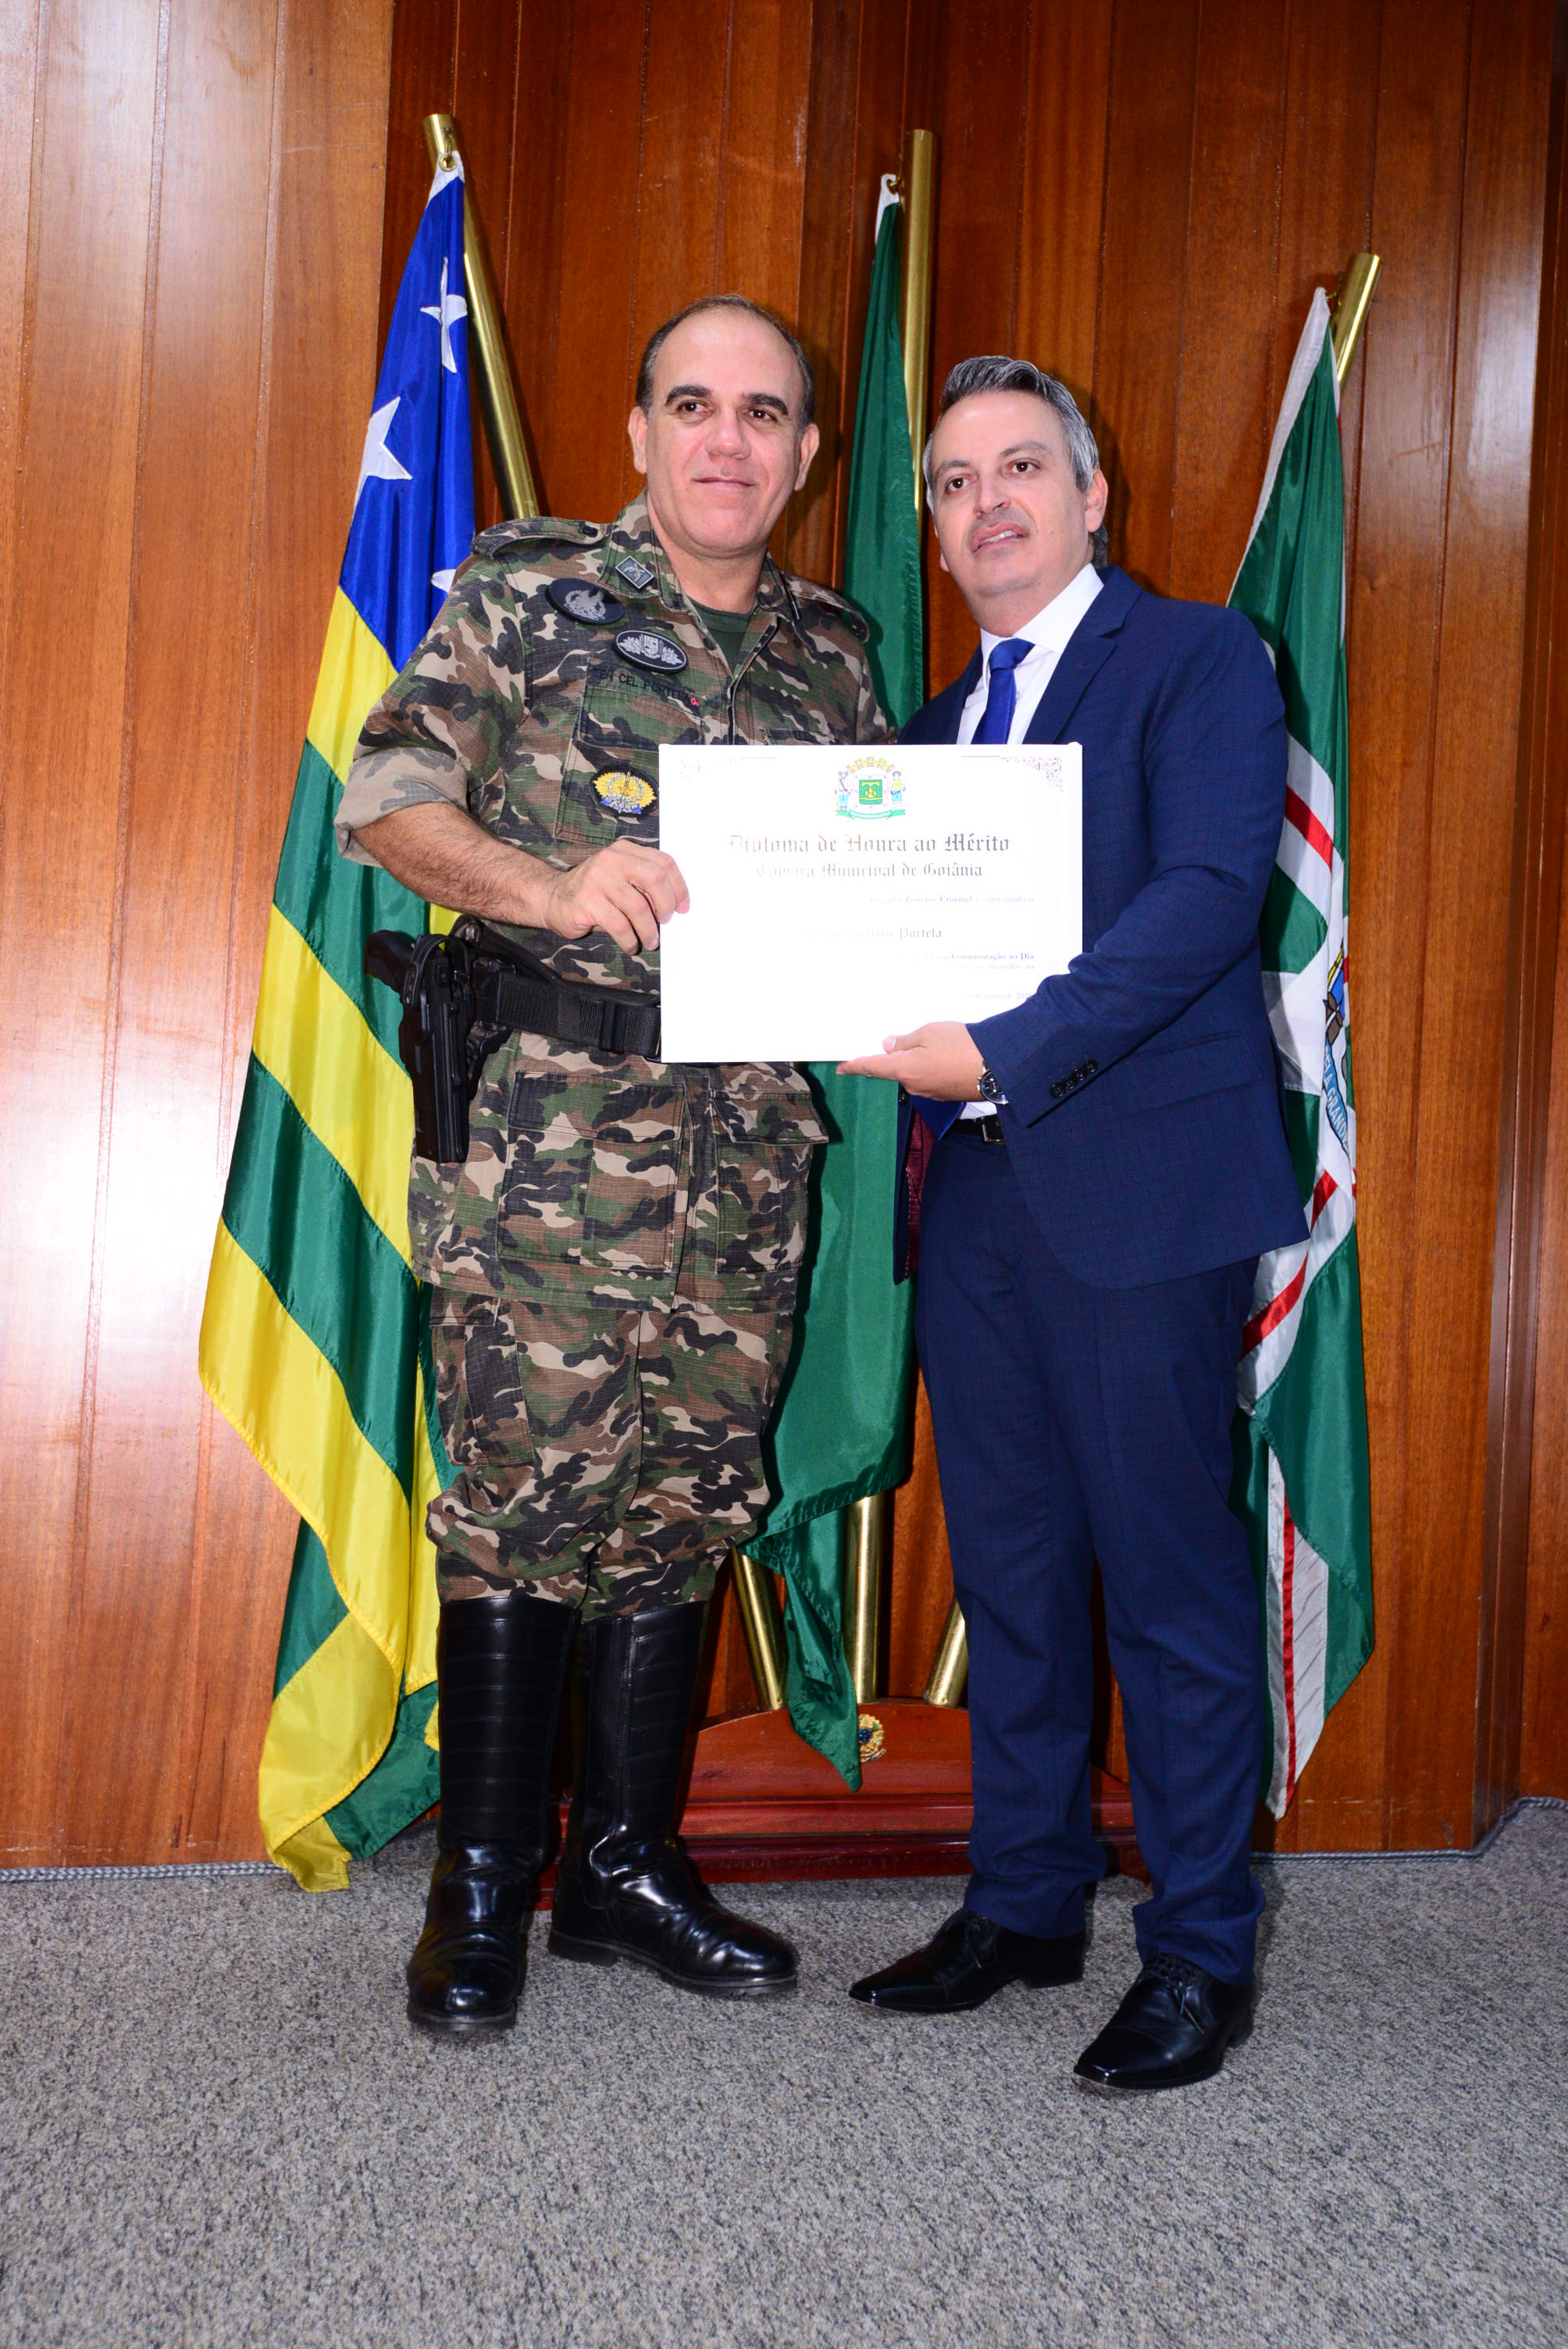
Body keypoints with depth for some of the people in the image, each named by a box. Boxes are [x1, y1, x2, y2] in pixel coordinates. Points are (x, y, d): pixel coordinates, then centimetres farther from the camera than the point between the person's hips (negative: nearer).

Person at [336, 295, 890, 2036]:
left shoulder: (833, 648, 16)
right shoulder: (524, 592, 3)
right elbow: (382, 799, -4)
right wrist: (551, 886, -21)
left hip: (748, 1154, 5)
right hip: (546, 1138, -4)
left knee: (689, 1499, 9)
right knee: (524, 1497, -2)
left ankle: (623, 1864, 24)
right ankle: (478, 1888, 14)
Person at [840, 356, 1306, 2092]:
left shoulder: (1196, 660, -1)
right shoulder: (940, 722, 21)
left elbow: (1207, 893, -16)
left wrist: (1000, 1053, -22)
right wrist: (914, 1095, -1)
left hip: (1138, 1185, -7)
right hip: (975, 1189, 7)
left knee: (1167, 1574, -1)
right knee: (1008, 1571, 13)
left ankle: (1200, 1950, 14)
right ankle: (1024, 1900, 27)